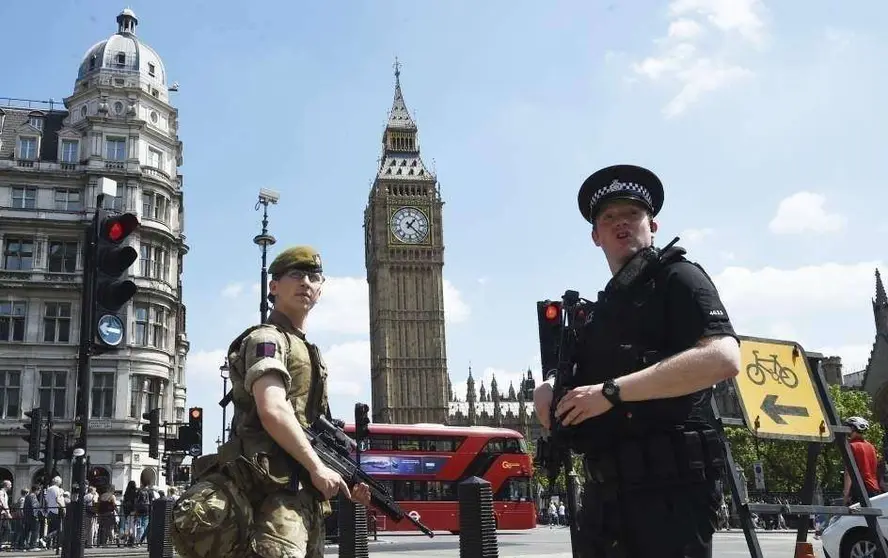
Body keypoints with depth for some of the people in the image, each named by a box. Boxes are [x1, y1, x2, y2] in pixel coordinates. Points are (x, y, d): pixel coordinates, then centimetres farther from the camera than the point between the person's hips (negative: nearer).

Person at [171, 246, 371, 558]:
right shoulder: (266, 339, -3)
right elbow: (273, 411, -19)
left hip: (302, 491, 10)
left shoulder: (308, 351, 26)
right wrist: (317, 467, -17)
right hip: (276, 487, -10)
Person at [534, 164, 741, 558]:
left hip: (666, 487, -8)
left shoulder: (676, 277, -3)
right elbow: (584, 380, 28)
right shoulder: (605, 307, 21)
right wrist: (551, 390, 4)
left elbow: (723, 358, -20)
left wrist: (612, 392, -20)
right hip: (606, 492, 8)